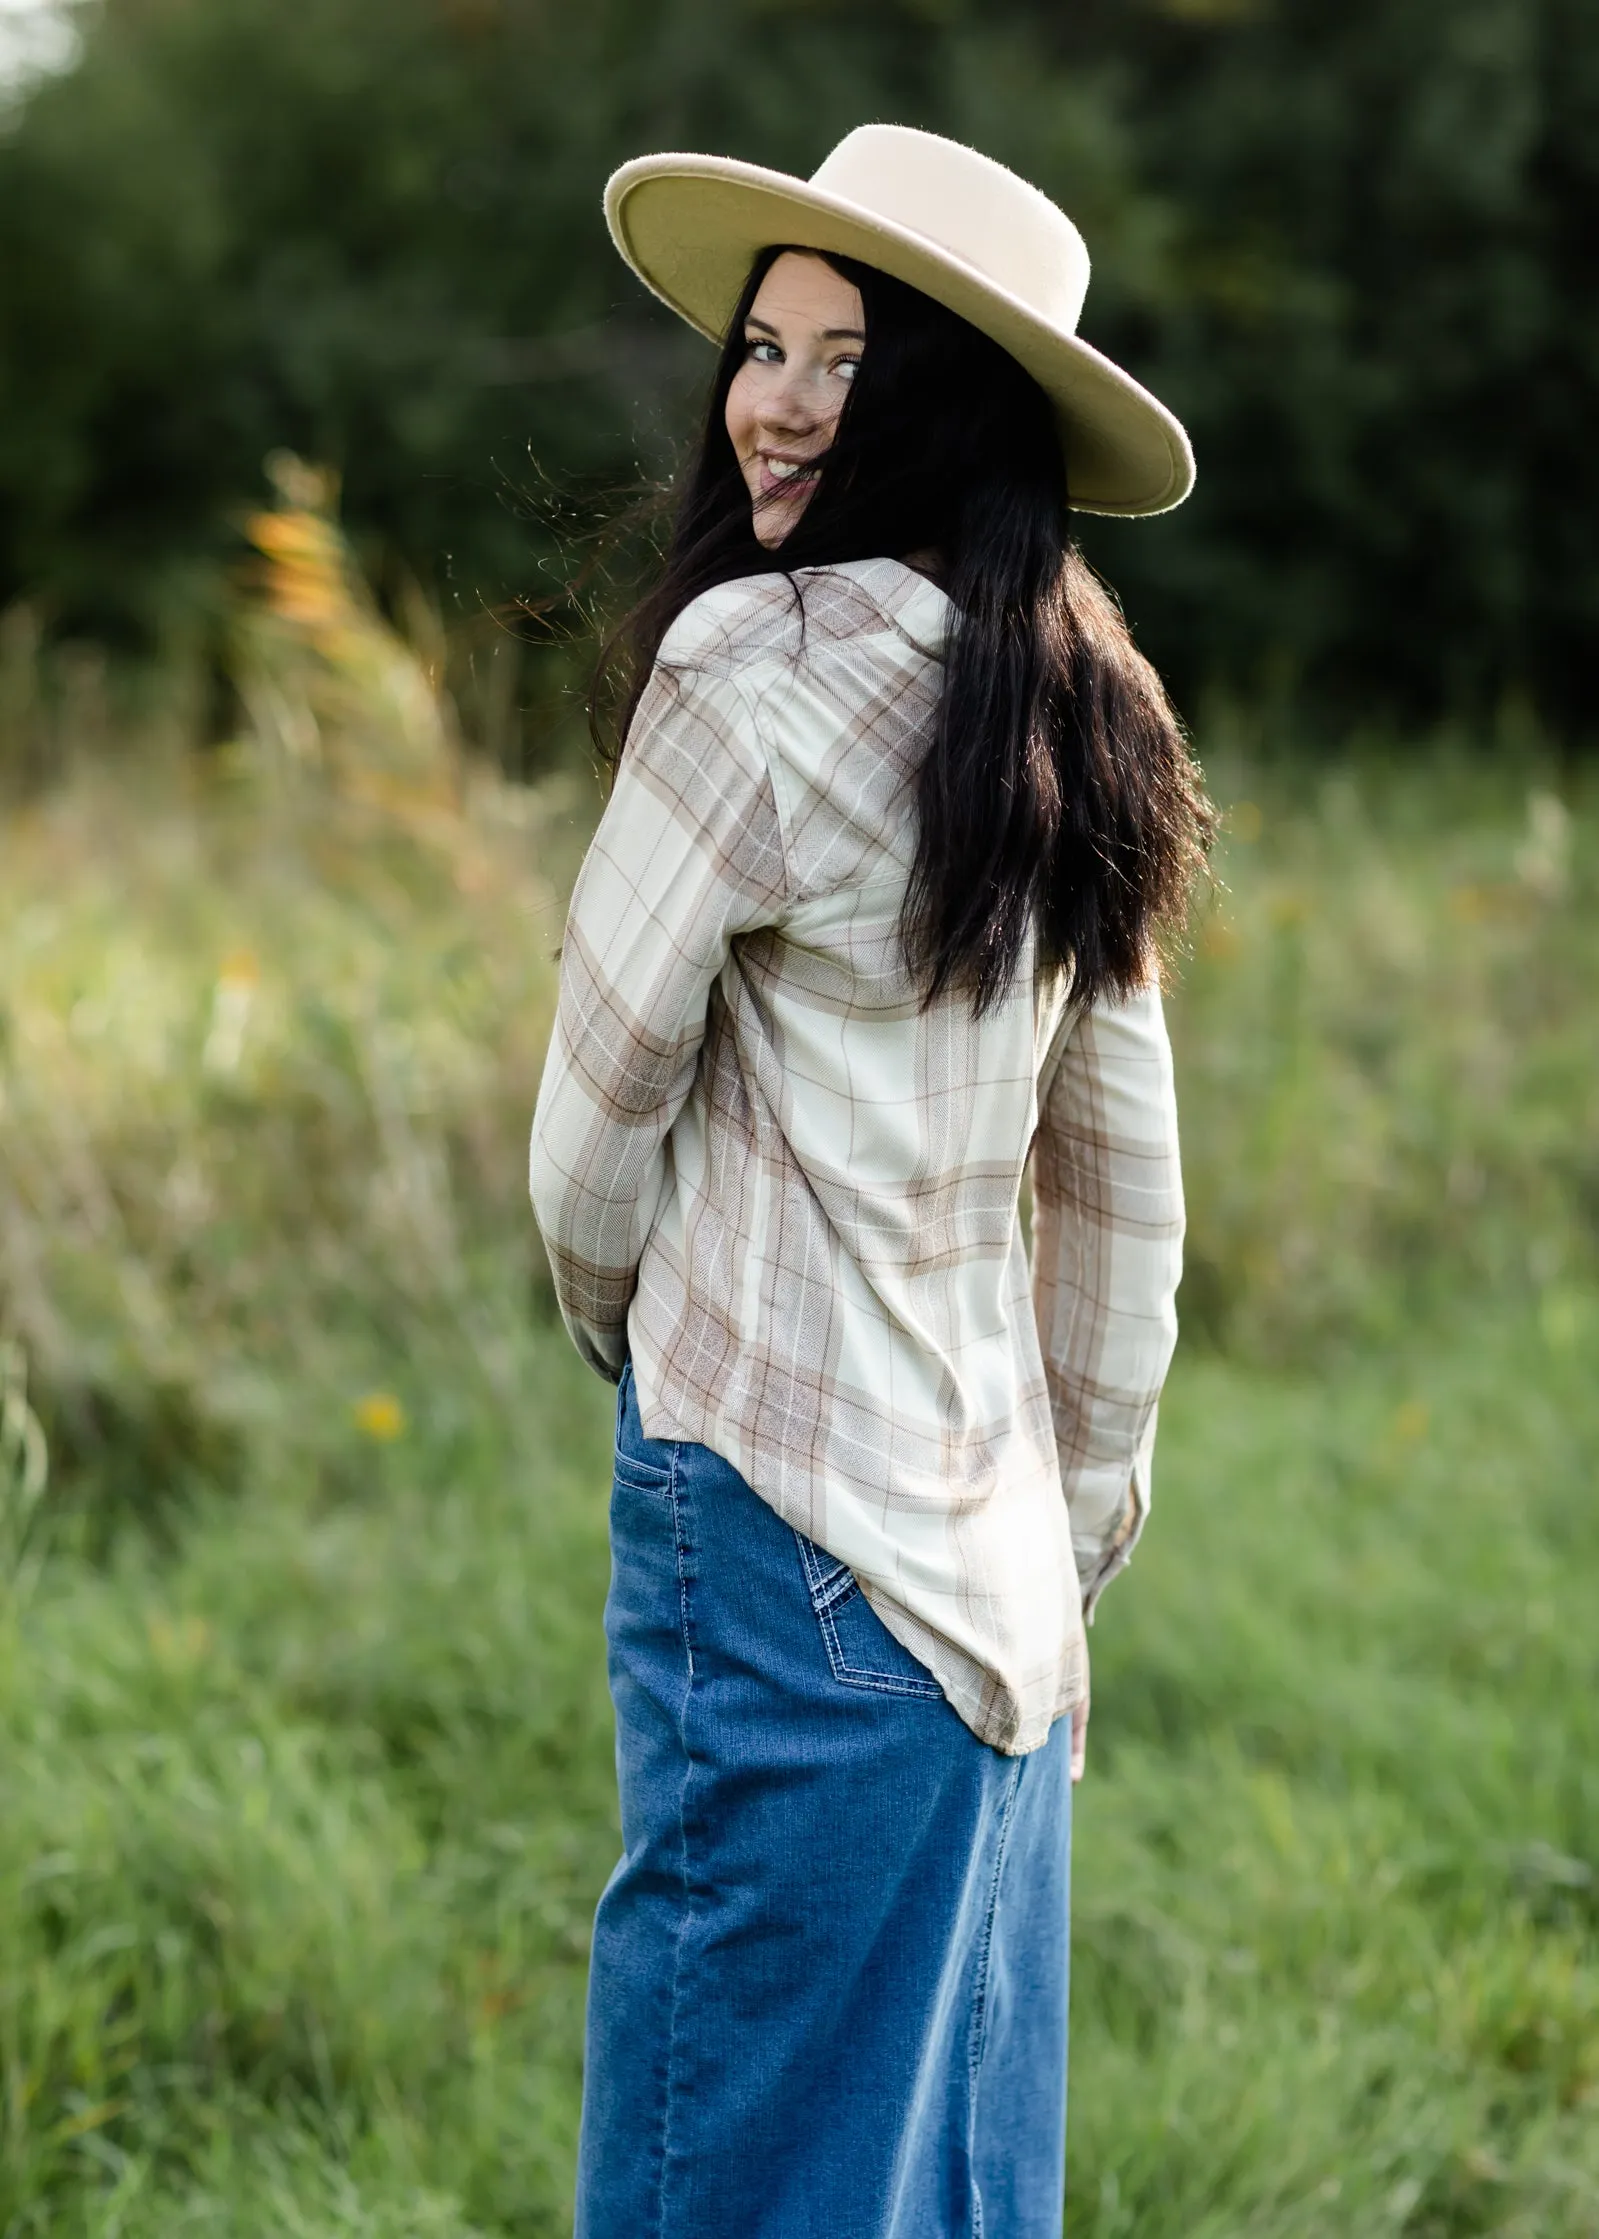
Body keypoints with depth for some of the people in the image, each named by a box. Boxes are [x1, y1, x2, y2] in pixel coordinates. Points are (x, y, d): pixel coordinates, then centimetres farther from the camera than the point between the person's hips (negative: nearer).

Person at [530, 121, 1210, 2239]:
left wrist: (614, 1314, 13)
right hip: (992, 1553, 8)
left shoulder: (758, 659, -13)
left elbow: (602, 1107, -6)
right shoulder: (1073, 726, 11)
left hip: (780, 1504, -8)